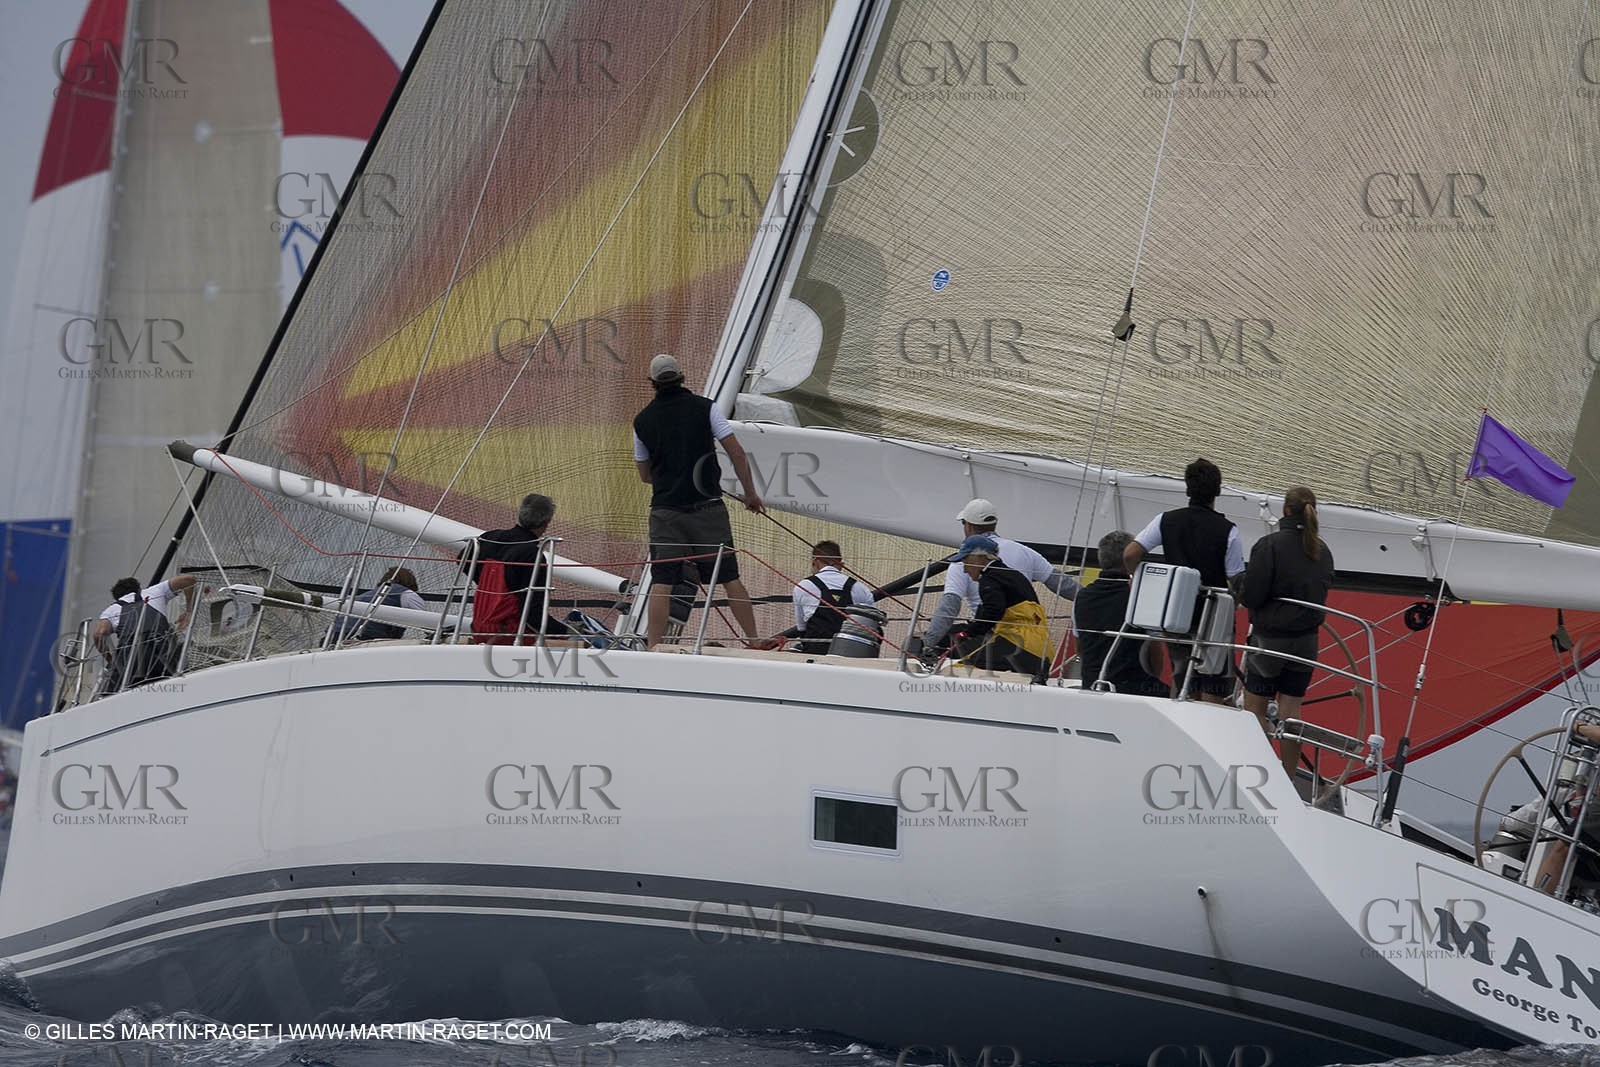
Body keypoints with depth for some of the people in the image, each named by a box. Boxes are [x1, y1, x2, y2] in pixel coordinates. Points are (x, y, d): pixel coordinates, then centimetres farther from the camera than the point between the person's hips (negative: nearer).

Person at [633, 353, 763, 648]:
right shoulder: (704, 407, 0)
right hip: (708, 507, 0)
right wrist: (751, 494, 5)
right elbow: (736, 452, -4)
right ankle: (754, 640, 10)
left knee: (661, 582, -1)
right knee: (729, 577, 7)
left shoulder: (642, 420, 5)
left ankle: (653, 648, -6)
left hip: (666, 510, 0)